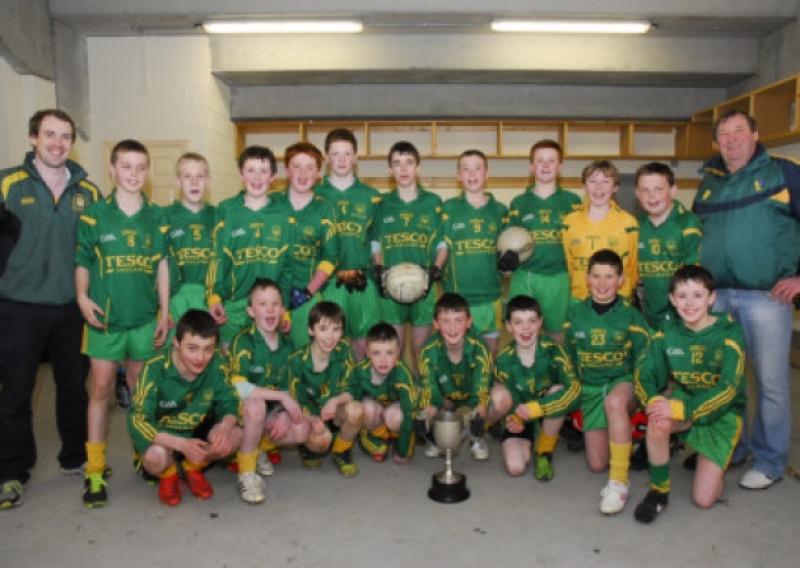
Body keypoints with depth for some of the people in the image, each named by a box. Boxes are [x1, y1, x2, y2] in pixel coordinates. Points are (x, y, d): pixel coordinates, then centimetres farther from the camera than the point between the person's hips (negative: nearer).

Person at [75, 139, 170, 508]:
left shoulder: (156, 218, 4)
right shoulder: (94, 215, 0)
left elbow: (162, 266, 7)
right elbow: (82, 263, 5)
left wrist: (165, 313, 4)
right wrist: (83, 297, -11)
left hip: (145, 317, 2)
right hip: (105, 316, -1)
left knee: (140, 389, 12)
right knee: (101, 388, 0)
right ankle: (95, 471, 9)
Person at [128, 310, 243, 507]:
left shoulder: (216, 364, -18)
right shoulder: (155, 369, -27)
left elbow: (229, 403, -11)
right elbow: (137, 421, -27)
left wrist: (225, 427, -36)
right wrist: (182, 444, -40)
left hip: (197, 431, 3)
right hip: (162, 435, -3)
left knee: (236, 435, -23)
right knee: (156, 456, -36)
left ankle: (192, 468, 7)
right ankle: (168, 475, 3)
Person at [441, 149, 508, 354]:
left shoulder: (500, 210, 7)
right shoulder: (448, 208, 2)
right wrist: (438, 272, -12)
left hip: (490, 295, 2)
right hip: (456, 296, -2)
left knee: (491, 350, 11)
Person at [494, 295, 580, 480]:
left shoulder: (552, 350, -22)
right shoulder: (503, 360, -16)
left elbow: (574, 389, -31)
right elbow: (509, 399, -10)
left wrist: (535, 408, -39)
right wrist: (514, 419, -33)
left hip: (550, 415, 0)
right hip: (521, 416, 0)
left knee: (558, 390, -33)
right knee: (515, 467, -21)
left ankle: (544, 452, -9)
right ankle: (527, 443, 17)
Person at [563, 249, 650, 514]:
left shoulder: (631, 316, -6)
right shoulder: (575, 314, 1)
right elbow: (568, 361, 11)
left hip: (623, 381, -3)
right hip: (590, 388, 3)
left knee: (615, 401, -41)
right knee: (597, 464, -4)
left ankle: (619, 482, -30)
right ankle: (623, 435, 30)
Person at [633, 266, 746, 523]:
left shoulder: (729, 333, -16)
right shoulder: (667, 333, -6)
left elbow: (729, 388, -25)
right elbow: (644, 377, -10)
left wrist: (682, 409, -36)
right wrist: (653, 400, -33)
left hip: (722, 412, -2)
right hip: (683, 399, 2)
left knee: (703, 499, -8)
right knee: (659, 421, -36)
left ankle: (716, 463, 26)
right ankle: (659, 491, -13)